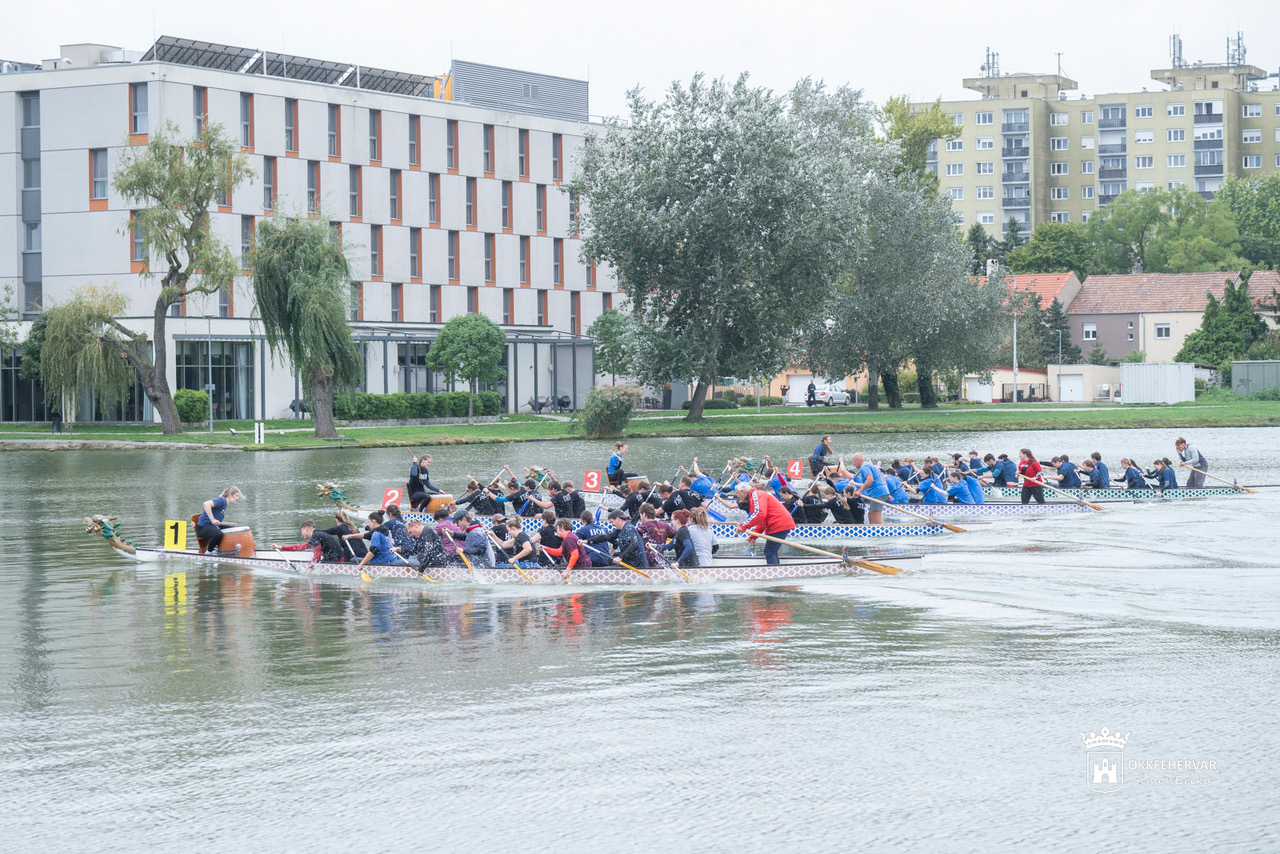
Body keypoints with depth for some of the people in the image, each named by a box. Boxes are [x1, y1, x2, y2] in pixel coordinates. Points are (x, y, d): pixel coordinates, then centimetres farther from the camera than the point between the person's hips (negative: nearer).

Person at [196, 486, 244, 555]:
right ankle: (208, 552, -15)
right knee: (218, 534, -38)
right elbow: (206, 504, -31)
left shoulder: (224, 503, 16)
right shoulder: (221, 500, -15)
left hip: (212, 526, 11)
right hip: (203, 527, -11)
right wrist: (212, 519, -33)